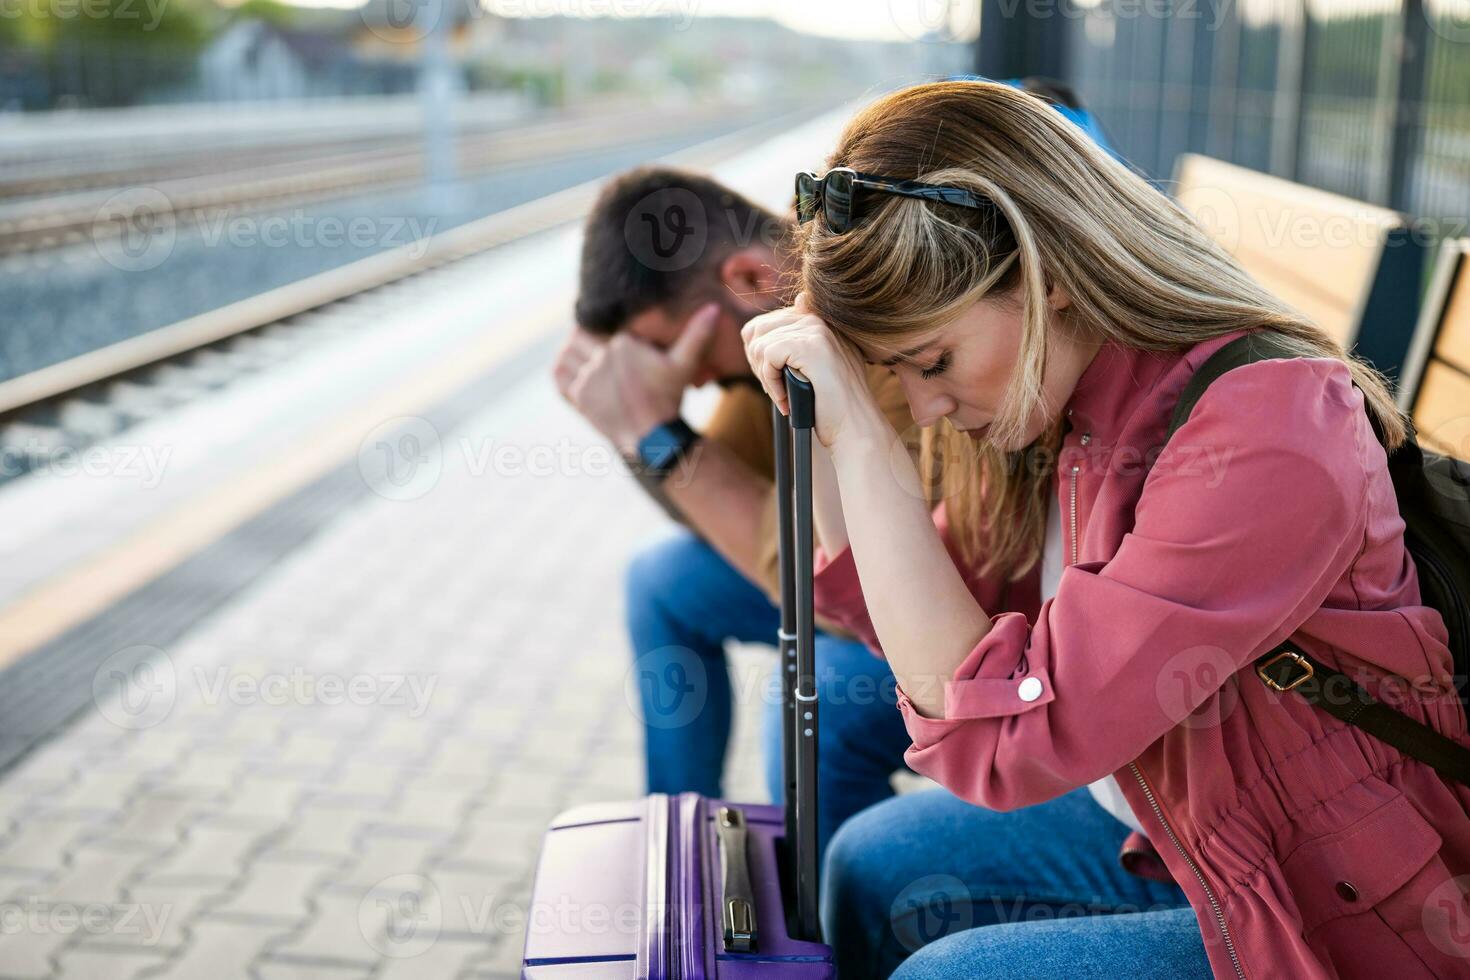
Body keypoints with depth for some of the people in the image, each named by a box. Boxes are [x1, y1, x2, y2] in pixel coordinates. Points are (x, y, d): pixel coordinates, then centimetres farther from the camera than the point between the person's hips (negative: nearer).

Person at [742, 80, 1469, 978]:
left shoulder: (1266, 439, -33)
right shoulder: (1061, 393, -6)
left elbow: (999, 740, -35)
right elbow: (911, 625, 4)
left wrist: (862, 436, -32)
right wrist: (818, 421, -8)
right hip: (1168, 833, 8)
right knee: (870, 866, 10)